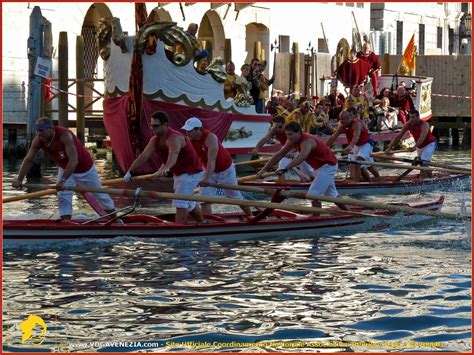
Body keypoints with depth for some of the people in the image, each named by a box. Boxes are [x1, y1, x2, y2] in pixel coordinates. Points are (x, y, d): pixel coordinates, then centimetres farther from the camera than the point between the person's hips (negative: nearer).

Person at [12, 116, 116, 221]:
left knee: (99, 195, 13)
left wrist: (62, 180, -53)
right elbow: (28, 160, -18)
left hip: (85, 169, -5)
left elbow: (73, 161, -47)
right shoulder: (38, 141, -22)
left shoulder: (64, 136, -41)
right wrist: (19, 179, -29)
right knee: (63, 197, -14)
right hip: (65, 168, 5)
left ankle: (114, 218, 34)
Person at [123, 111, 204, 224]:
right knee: (189, 203, 23)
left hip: (190, 173, -10)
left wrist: (166, 169, -69)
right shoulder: (155, 140, -3)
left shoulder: (174, 138, -30)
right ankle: (202, 223, 41)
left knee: (180, 203, -19)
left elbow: (173, 154, -50)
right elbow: (144, 156, -10)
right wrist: (130, 172, -19)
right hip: (179, 173, 10)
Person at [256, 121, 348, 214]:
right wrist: (264, 169, -8)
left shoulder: (307, 141, -34)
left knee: (314, 194, -20)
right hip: (319, 167, 10)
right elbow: (279, 155, -4)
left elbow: (301, 157, -54)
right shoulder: (292, 141, -8)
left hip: (328, 166, -10)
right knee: (331, 194, 23)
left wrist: (285, 169, -65)